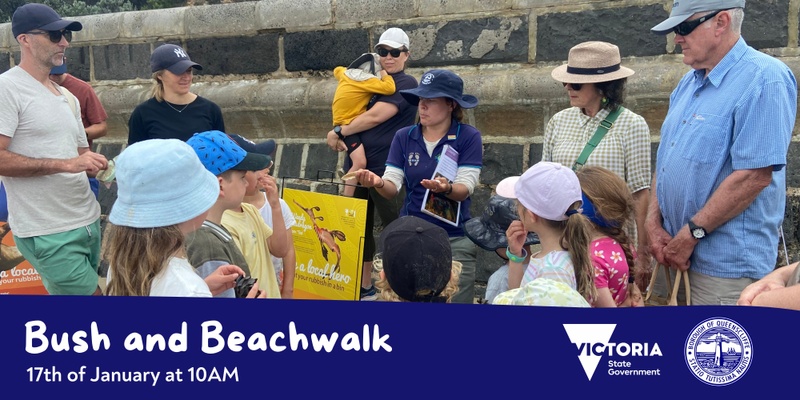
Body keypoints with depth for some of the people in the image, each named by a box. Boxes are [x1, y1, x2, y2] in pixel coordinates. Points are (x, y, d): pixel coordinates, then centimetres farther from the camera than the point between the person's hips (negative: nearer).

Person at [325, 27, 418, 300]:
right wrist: (342, 135, -1)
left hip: (385, 170, -9)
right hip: (358, 165, 9)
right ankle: (364, 287, 27)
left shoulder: (406, 84, -9)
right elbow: (353, 111, 21)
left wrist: (338, 132, -10)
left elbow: (375, 116, -19)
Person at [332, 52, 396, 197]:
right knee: (360, 162, -26)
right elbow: (390, 88, -30)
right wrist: (384, 73, -12)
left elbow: (337, 70, 30)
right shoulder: (367, 80, -19)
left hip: (344, 121, 10)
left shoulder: (346, 73, 6)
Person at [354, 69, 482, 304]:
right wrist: (379, 183, -27)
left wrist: (446, 188, -36)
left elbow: (464, 189, -14)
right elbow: (393, 188, -4)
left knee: (456, 299, 5)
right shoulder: (404, 137, 2)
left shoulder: (468, 137, -7)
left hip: (455, 239, -2)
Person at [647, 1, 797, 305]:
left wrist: (691, 235, -17)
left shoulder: (764, 80, -13)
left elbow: (754, 176, -21)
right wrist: (654, 222, 2)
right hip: (678, 251, 8)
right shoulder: (689, 82, 12)